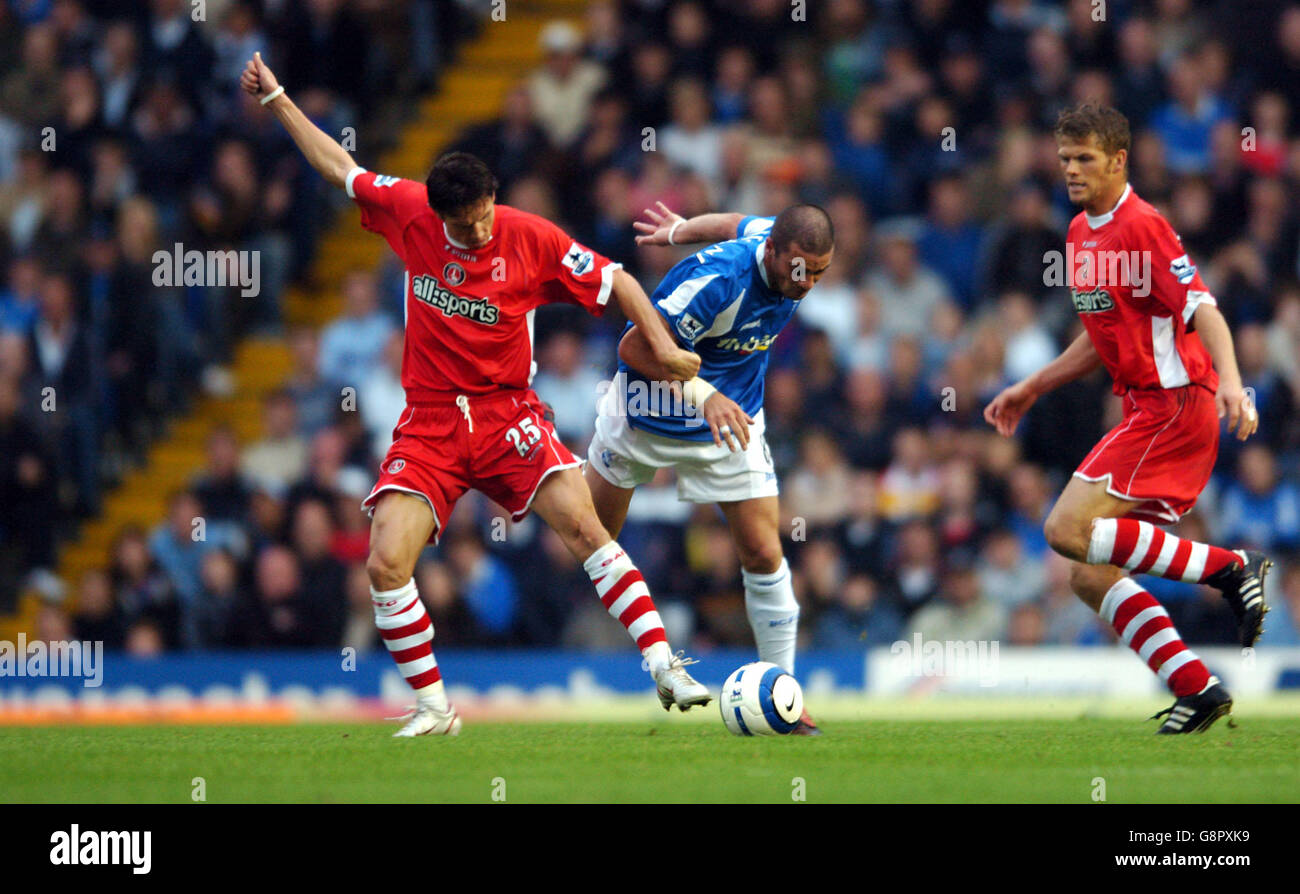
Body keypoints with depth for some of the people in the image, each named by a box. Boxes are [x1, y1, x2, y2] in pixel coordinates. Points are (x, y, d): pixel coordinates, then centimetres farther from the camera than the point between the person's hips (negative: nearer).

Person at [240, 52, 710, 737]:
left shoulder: (530, 238, -9)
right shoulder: (409, 212, -3)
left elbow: (615, 283, 0)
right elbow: (340, 169, 14)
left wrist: (662, 345, -14)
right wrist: (277, 100, 18)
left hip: (506, 416, -2)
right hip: (429, 421, 2)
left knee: (583, 525, -22)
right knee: (385, 563, -14)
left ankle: (664, 666, -20)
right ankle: (434, 707, 1)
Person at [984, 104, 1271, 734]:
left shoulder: (1141, 226, -12)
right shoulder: (1080, 234, 16)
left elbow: (1202, 308, -20)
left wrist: (1229, 380, -35)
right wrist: (1031, 389, 29)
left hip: (1175, 405, -9)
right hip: (1146, 411, 9)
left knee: (1068, 530, -19)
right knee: (1091, 576, 2)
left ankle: (1229, 567, -14)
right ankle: (1196, 689, 3)